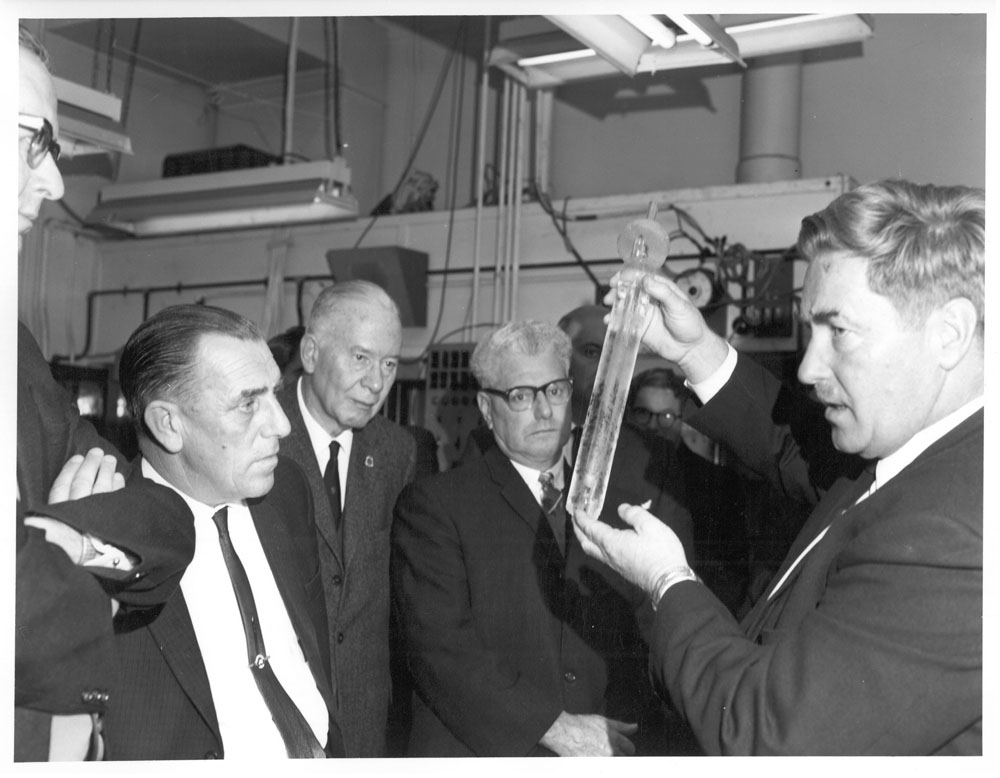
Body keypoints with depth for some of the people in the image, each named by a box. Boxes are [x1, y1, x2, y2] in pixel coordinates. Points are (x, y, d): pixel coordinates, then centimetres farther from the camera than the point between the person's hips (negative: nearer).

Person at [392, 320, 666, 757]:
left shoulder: (615, 506, 8)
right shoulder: (432, 504, -5)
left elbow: (642, 641, 8)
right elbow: (441, 647, -14)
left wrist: (624, 732, -10)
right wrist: (554, 727, -19)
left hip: (602, 754, 4)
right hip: (481, 753, -3)